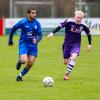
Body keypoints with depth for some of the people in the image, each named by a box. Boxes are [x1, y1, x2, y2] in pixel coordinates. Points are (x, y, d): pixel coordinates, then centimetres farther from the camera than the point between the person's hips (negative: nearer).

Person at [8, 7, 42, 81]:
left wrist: (37, 40, -26)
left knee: (30, 63, -3)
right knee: (24, 60, -22)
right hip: (23, 44, -3)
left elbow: (40, 35, -3)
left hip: (33, 45, 3)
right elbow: (13, 29, 1)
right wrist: (10, 40, 9)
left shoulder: (37, 23, -4)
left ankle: (20, 75, 19)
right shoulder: (23, 22, -12)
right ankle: (19, 61, 16)